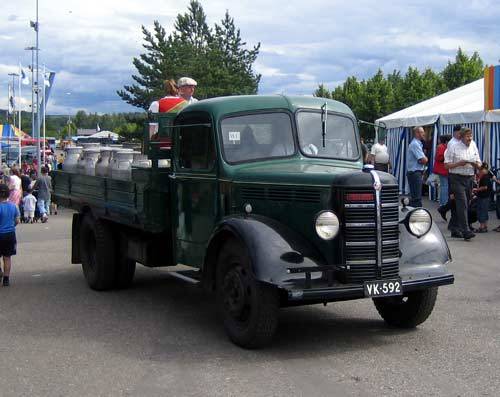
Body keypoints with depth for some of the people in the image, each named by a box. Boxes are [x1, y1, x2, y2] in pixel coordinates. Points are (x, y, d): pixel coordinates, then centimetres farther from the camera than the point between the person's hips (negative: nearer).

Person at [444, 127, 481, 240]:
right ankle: (466, 231, -23)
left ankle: (456, 230, 18)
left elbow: (479, 165, 16)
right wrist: (459, 163, -19)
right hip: (457, 179, -6)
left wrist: (475, 164, -7)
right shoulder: (453, 148, -3)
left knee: (465, 205, 8)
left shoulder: (474, 148, 14)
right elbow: (446, 165, -6)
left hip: (469, 179, 6)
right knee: (462, 204, -17)